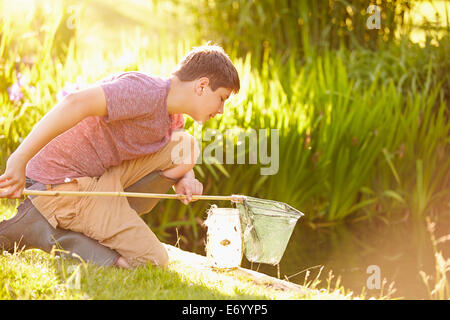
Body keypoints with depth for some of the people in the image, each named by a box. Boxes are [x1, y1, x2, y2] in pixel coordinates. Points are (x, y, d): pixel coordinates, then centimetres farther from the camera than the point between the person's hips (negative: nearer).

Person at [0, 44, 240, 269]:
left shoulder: (174, 118, 11)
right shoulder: (148, 92, -21)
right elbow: (75, 103, -33)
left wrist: (185, 180, -4)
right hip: (60, 182, -9)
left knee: (186, 146, 2)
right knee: (153, 262, -12)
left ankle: (113, 217, -1)